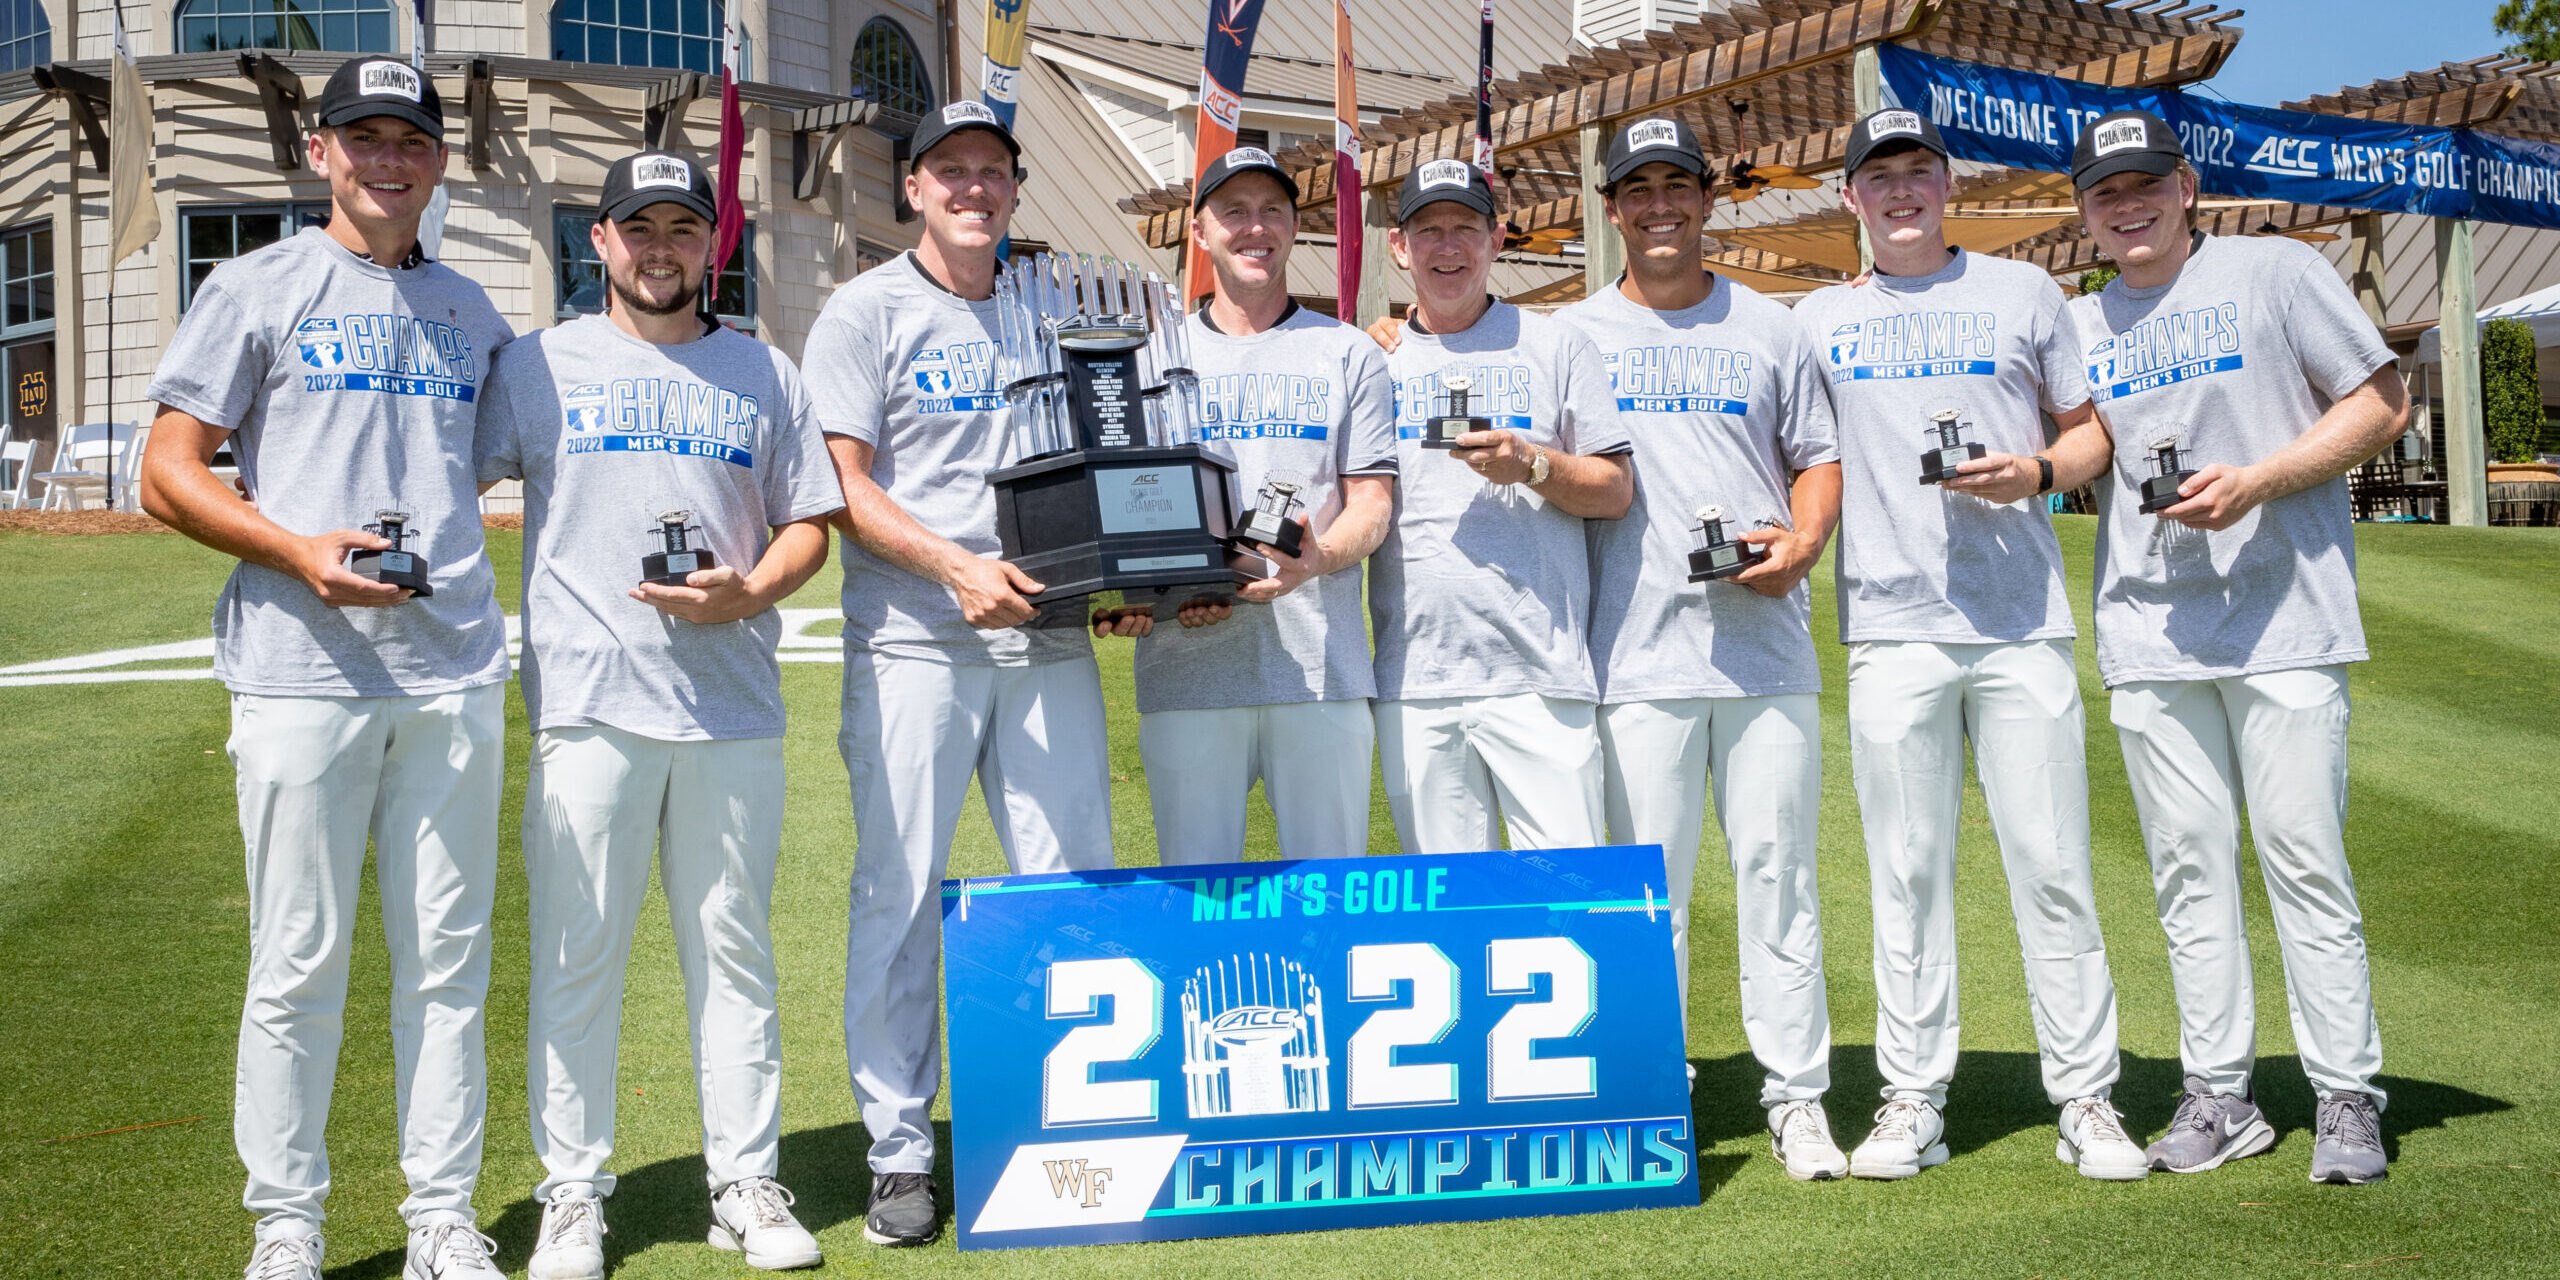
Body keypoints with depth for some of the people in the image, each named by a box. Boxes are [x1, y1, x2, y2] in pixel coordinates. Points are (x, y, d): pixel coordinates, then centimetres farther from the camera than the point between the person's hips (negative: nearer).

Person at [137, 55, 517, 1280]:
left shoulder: (472, 311, 17)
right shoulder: (255, 288, 5)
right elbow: (168, 473, -1)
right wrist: (298, 550, -14)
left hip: (456, 674, 4)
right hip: (302, 675, -3)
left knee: (449, 961, 7)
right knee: (297, 964, 1)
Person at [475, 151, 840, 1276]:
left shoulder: (764, 371, 14)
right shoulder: (539, 365, 10)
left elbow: (809, 525, 12)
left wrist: (746, 594, -6)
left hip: (735, 706, 2)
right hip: (588, 702, -1)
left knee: (733, 950, 7)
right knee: (577, 953, 1)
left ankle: (747, 1184, 16)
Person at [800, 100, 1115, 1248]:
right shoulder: (866, 312, 4)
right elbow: (847, 489, -3)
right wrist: (958, 566, -18)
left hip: (1048, 638, 4)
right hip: (914, 645, -3)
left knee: (1075, 888, 3)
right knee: (899, 897, -1)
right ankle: (899, 1153, 11)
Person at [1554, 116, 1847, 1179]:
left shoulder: (1768, 328, 15)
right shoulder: (1572, 333, 11)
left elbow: (1819, 456, 15)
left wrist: (1801, 543, -3)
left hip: (1767, 643, 1)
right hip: (1638, 654, -1)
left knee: (1777, 869, 2)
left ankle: (1797, 1101, 10)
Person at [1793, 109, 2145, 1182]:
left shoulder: (2022, 292, 12)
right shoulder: (1819, 318, 14)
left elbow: (2090, 432, 14)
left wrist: (2033, 472, -6)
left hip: (2022, 621, -1)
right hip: (1891, 625, 1)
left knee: (2051, 863, -2)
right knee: (1905, 871, 3)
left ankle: (2086, 1098, 7)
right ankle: (1913, 1100, 10)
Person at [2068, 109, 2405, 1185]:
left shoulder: (2275, 273, 4)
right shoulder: (2079, 327, 15)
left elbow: (2381, 405, 0)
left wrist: (2254, 482, -12)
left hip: (2283, 619, -4)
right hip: (2148, 636, 4)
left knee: (2304, 860, -4)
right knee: (2189, 867, 5)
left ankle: (2347, 1098, 6)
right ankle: (2218, 1096, 14)